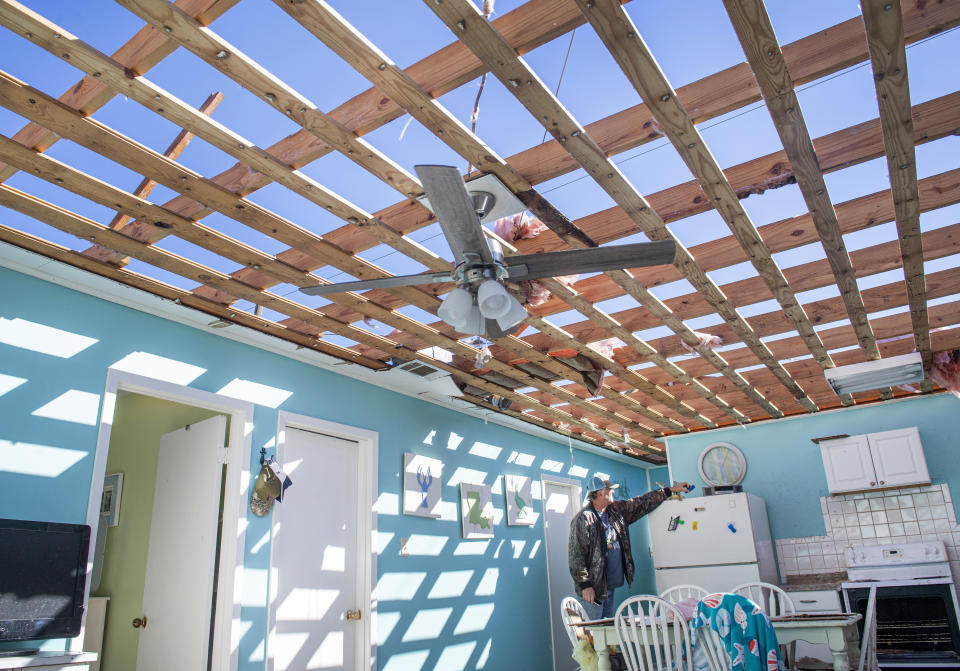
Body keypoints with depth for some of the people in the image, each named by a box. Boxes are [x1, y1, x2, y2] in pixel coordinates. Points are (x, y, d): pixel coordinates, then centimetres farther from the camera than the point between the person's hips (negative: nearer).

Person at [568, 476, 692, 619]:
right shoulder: (583, 519, -14)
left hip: (610, 587, 8)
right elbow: (576, 555, -16)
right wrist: (584, 585, -19)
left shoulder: (616, 510, 10)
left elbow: (642, 503, 19)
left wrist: (671, 490, 21)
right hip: (592, 589, -8)